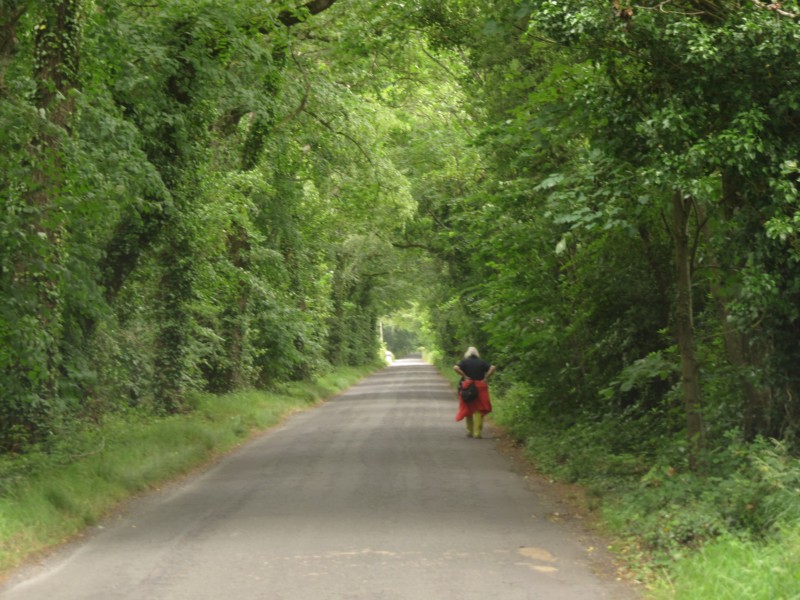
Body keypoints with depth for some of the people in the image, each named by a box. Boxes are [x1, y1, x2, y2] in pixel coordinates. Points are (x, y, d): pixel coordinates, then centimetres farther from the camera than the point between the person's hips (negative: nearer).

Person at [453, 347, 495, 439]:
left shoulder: (464, 361, 1)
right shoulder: (482, 362, 4)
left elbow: (455, 368, -16)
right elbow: (492, 368, -9)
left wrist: (464, 376, -10)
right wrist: (486, 378, -6)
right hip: (480, 388, 0)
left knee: (468, 410, 13)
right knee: (478, 410, 2)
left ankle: (470, 431, 17)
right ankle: (477, 432, -4)